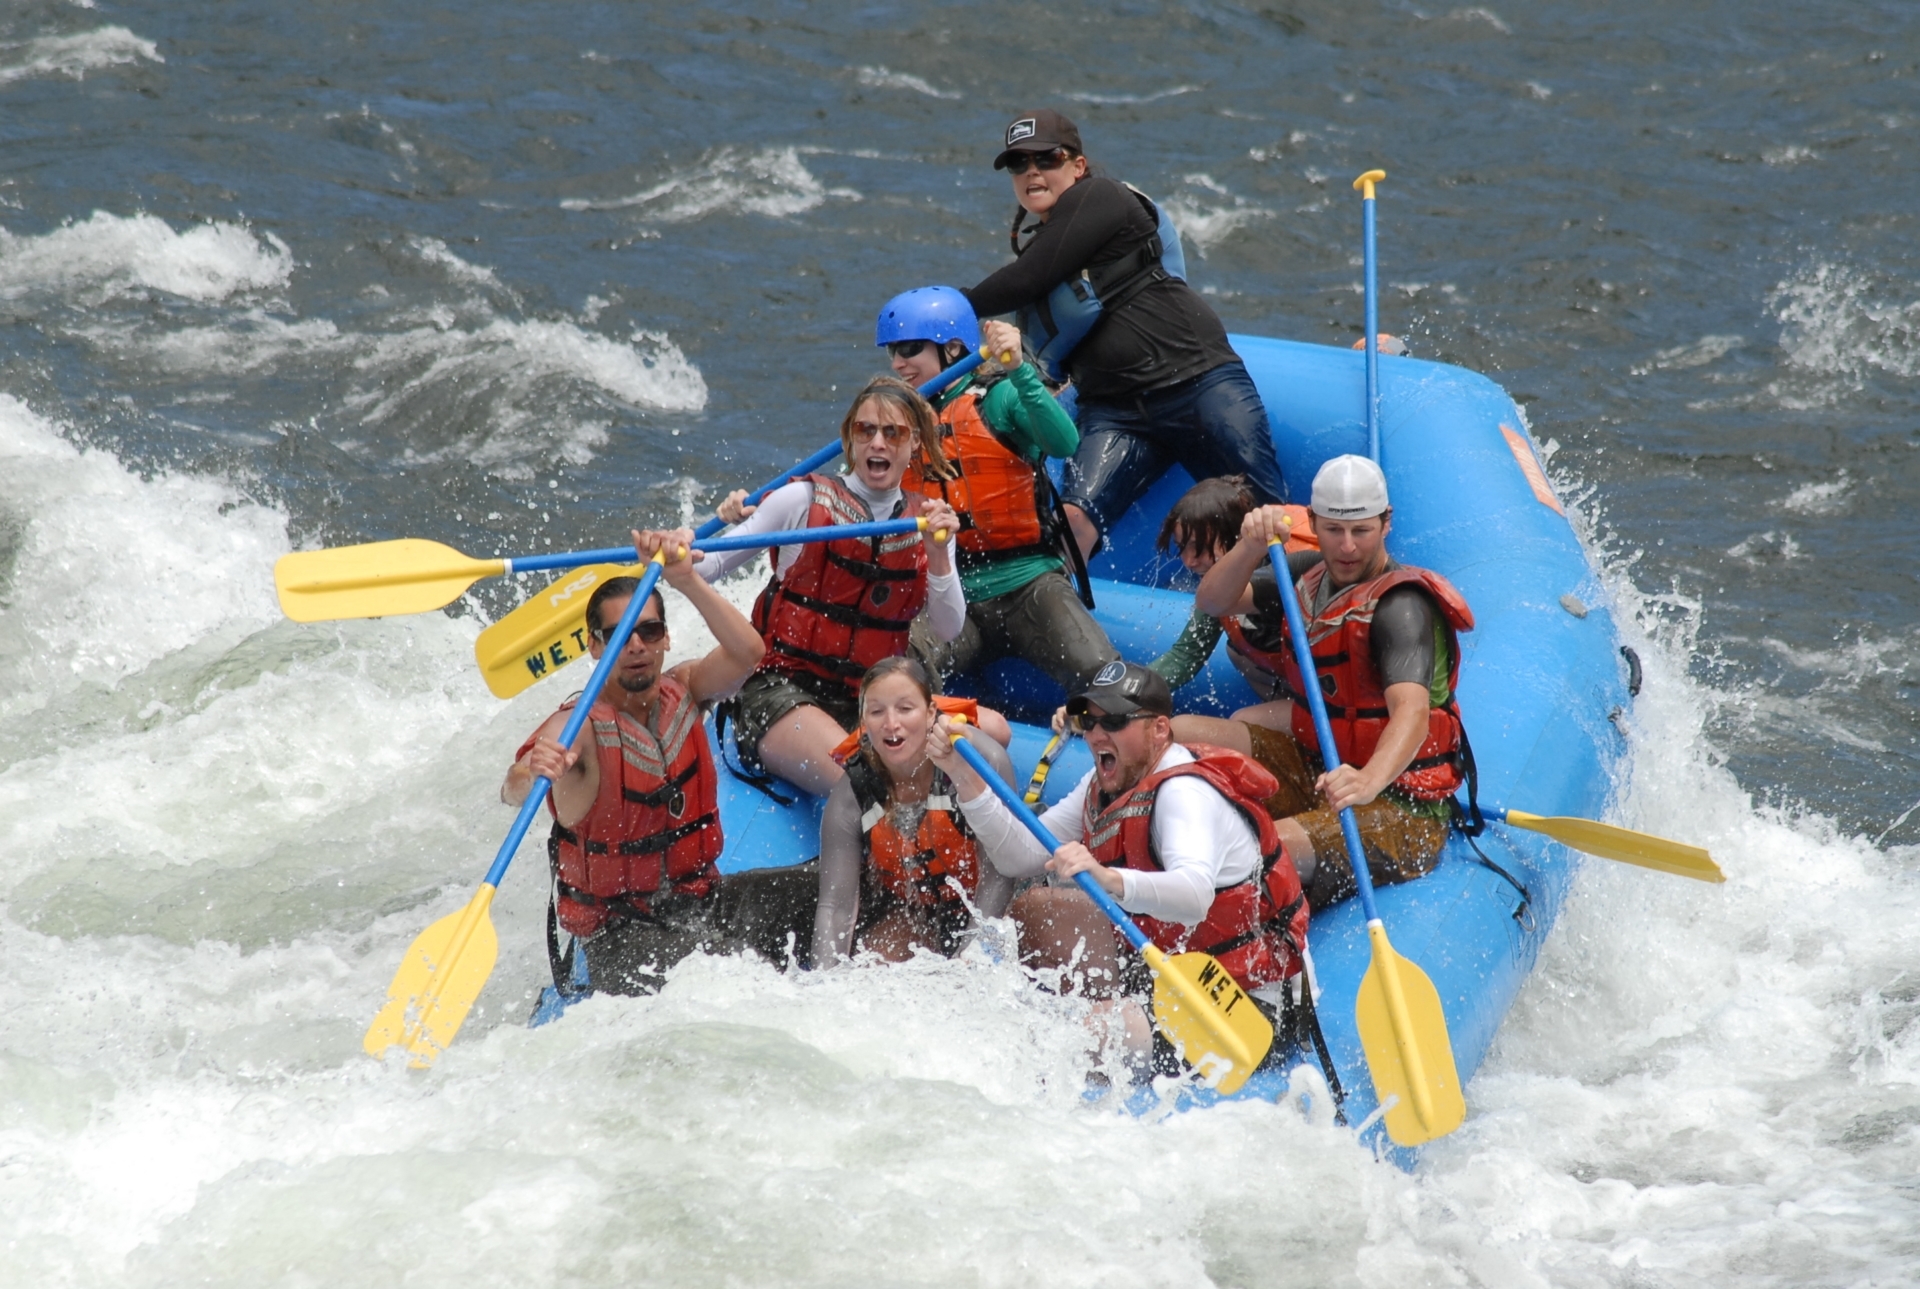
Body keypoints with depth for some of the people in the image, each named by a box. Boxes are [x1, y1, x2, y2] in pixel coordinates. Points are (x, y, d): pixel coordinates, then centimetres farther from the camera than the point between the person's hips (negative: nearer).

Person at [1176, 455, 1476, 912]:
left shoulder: (1401, 607, -19)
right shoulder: (1311, 580, 8)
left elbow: (1413, 711, -35)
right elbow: (1213, 602, 4)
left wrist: (1370, 781, -55)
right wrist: (1251, 548, -18)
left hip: (1399, 810, -8)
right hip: (1314, 769, 8)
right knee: (1179, 734, -6)